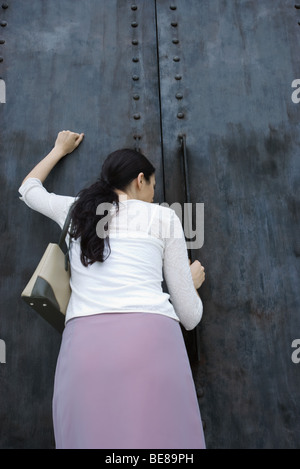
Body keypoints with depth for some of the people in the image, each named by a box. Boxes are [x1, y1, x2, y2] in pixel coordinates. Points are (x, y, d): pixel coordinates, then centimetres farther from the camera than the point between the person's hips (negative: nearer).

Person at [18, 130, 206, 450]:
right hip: (152, 338, -2)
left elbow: (28, 188, 46)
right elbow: (189, 317, 13)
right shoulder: (164, 217, 14)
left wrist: (60, 149, 60)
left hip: (84, 342, 3)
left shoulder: (75, 210, 21)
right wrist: (193, 282, 35)